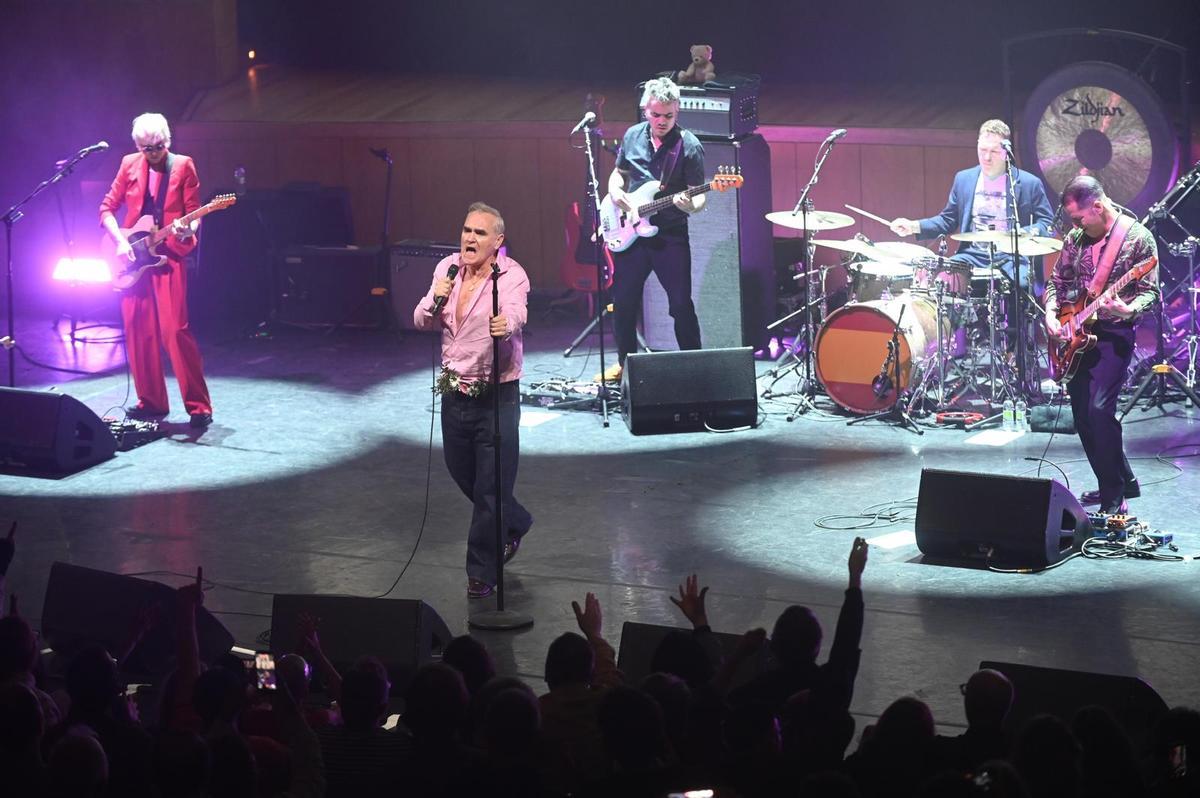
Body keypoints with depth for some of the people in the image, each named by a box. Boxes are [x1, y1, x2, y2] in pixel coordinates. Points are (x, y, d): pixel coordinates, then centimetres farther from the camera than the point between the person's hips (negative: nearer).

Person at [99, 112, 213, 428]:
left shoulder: (182, 166, -1)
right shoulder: (129, 165, 7)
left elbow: (193, 212, -2)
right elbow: (107, 208, 10)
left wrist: (187, 230, -24)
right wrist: (120, 240, -5)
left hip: (167, 257, -4)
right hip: (132, 259, 4)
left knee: (175, 330, -12)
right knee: (137, 330, 5)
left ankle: (199, 405, -8)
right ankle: (151, 401, 16)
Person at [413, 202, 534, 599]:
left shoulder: (510, 275, -14)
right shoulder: (447, 269, 3)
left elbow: (516, 313, -34)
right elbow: (422, 322, 4)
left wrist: (506, 324, -58)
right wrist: (435, 301, -19)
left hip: (495, 397, -6)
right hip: (454, 393, 6)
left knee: (491, 487, -2)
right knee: (462, 474, 18)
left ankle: (482, 572, 12)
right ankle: (515, 523, 44)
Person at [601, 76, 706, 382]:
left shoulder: (689, 147, -10)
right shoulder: (633, 136, 4)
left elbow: (699, 196, -9)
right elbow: (618, 173, 19)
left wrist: (691, 205, -32)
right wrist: (615, 191, -2)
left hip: (670, 235, -4)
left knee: (681, 304, -6)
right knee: (623, 301, 11)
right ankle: (625, 362, 29)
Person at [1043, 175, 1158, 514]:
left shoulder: (1137, 237, -8)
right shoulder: (1075, 238, 9)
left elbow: (1150, 292, -9)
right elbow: (1057, 281, 18)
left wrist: (1128, 311, -29)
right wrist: (1051, 312, 0)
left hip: (1113, 333, -7)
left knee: (1099, 410, -20)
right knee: (1082, 417, 8)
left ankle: (1114, 500, -13)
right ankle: (1123, 483, 25)